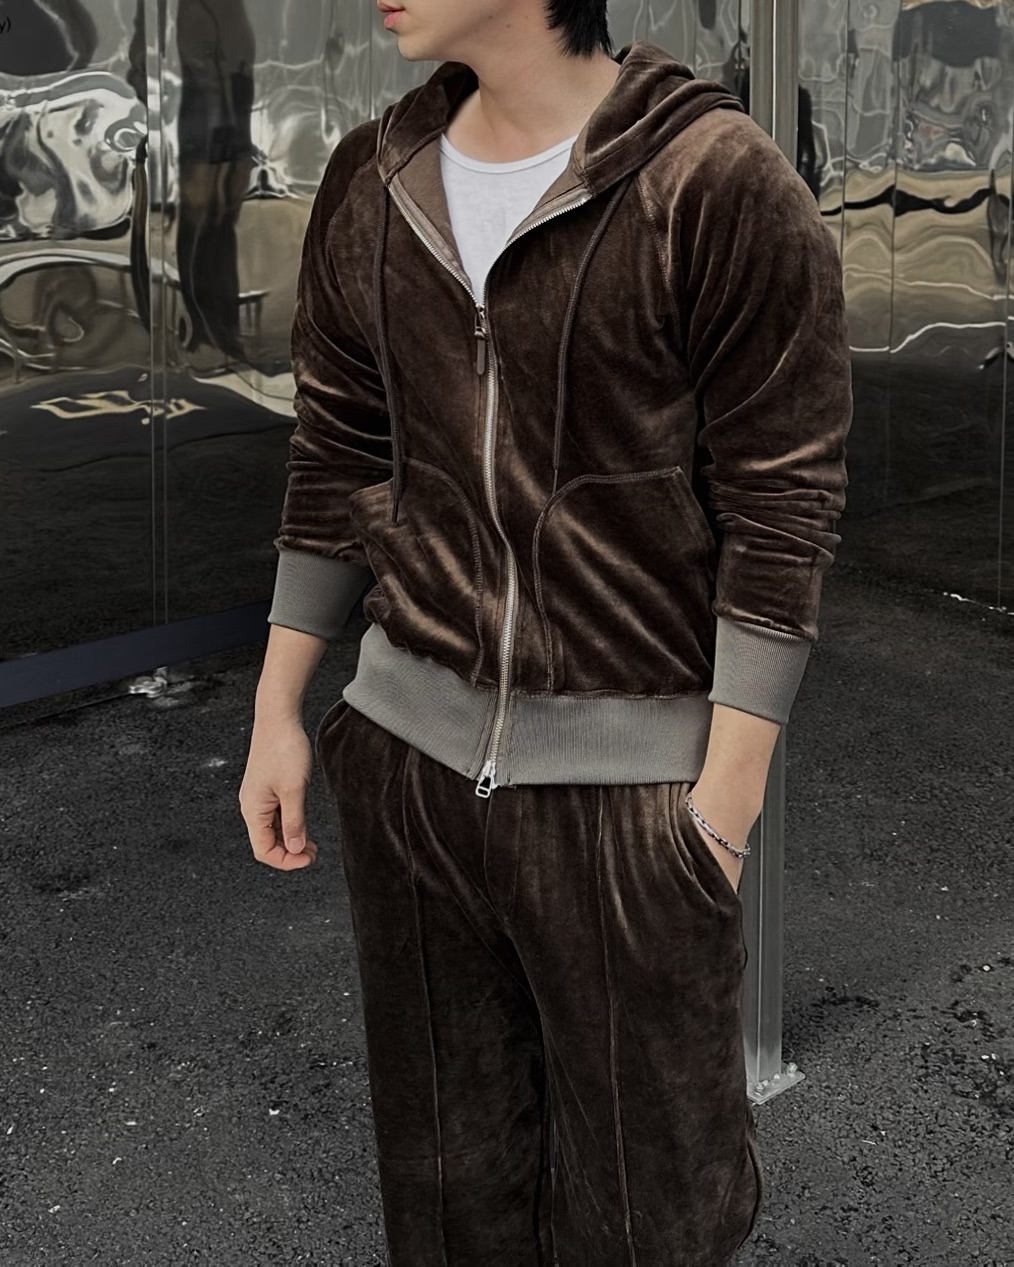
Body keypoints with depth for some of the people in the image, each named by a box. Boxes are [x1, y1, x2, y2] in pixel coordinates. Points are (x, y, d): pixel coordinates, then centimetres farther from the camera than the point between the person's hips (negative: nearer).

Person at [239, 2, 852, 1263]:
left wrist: (724, 804, -13)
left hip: (626, 774, -5)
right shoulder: (371, 180, 5)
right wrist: (277, 712, 12)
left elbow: (780, 516, -12)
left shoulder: (720, 187, -14)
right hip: (408, 746, 5)